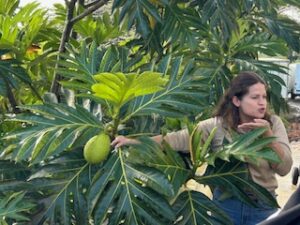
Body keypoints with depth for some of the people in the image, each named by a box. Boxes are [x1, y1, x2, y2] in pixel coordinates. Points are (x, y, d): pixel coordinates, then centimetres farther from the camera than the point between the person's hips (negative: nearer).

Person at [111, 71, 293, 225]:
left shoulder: (273, 123, -6)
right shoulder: (217, 126, -10)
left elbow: (284, 168, -11)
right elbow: (177, 139, -18)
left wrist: (268, 134, -25)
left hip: (263, 206, 1)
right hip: (226, 203, 0)